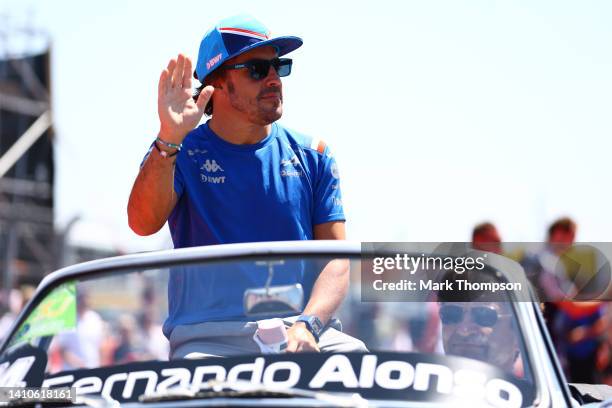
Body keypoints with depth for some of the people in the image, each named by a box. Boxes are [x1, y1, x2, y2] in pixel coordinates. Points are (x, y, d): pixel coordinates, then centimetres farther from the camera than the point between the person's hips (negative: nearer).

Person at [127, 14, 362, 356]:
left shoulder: (312, 156, 13)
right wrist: (169, 140, -27)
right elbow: (144, 224, -12)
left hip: (300, 334, 3)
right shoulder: (179, 153, 7)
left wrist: (307, 325, -14)